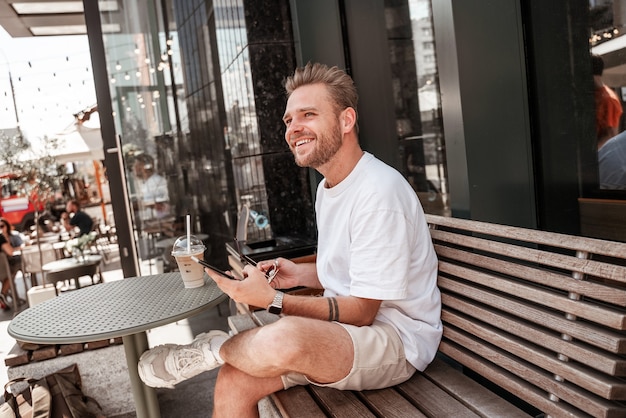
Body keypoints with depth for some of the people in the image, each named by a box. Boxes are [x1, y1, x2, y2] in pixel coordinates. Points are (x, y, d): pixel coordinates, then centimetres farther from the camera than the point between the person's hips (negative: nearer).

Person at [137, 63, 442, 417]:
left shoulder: (379, 191, -20)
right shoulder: (328, 187, 11)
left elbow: (362, 311, -19)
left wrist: (273, 300, -22)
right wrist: (301, 275, 2)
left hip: (396, 337, -8)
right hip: (342, 333, 8)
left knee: (283, 339, -35)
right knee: (234, 381, -9)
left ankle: (210, 350, -4)